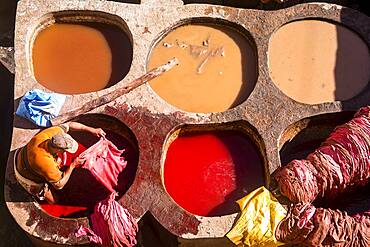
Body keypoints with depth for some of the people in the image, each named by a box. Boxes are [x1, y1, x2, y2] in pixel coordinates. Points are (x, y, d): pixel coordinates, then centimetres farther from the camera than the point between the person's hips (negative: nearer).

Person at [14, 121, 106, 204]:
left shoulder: (53, 132, -31)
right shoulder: (46, 163, -45)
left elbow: (69, 125, -11)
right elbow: (59, 185, -27)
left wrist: (92, 130, -12)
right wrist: (72, 165, -24)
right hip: (28, 176, -6)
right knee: (53, 200, 7)